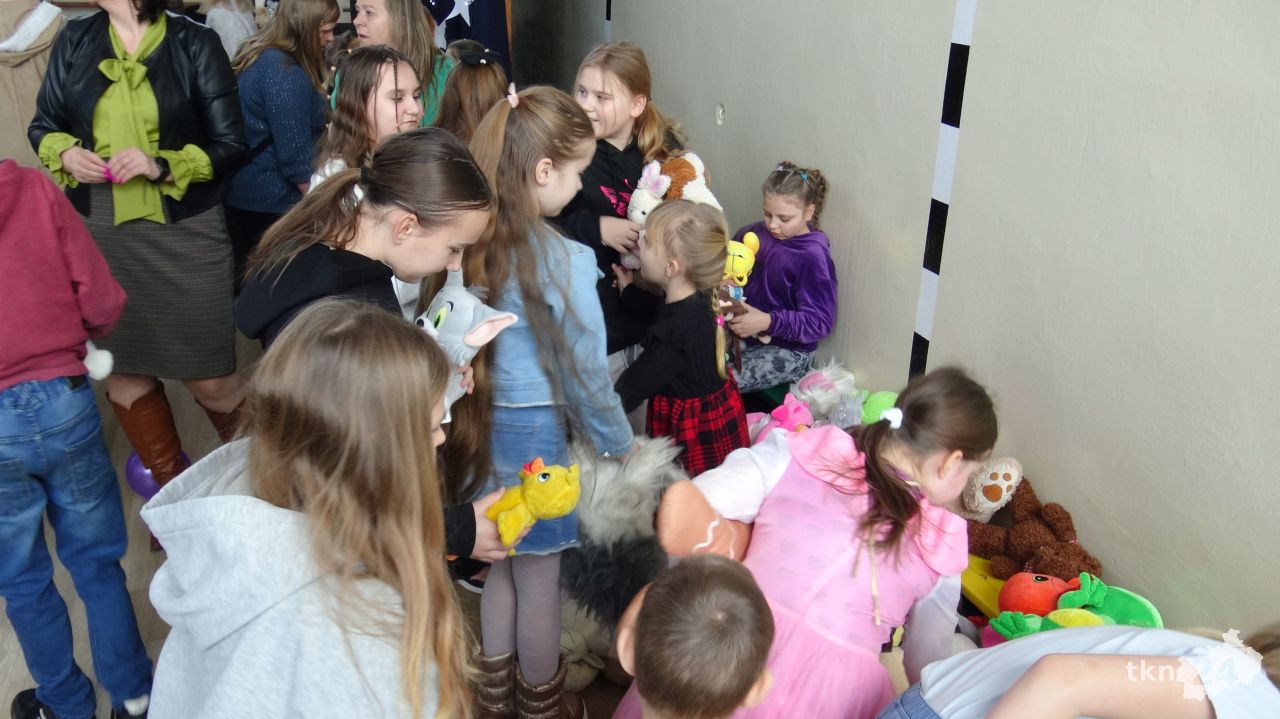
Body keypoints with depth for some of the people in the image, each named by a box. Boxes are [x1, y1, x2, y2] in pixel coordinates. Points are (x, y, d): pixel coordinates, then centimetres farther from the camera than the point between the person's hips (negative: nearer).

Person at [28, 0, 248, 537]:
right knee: (125, 370, 10)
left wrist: (163, 165, -19)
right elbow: (43, 126, 14)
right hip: (97, 231, 4)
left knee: (209, 376, -1)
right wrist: (66, 153, -8)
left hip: (184, 231, -4)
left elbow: (230, 144, -4)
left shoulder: (195, 43, -4)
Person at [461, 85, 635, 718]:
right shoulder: (564, 260, -22)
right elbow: (584, 374, -15)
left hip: (481, 425, 6)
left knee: (501, 564, 24)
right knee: (539, 577, 14)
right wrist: (621, 443, 1)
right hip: (534, 431, -6)